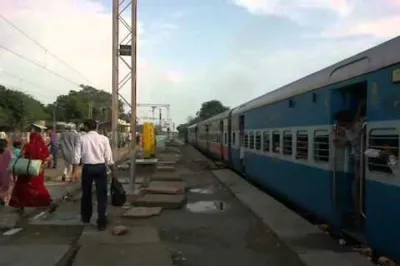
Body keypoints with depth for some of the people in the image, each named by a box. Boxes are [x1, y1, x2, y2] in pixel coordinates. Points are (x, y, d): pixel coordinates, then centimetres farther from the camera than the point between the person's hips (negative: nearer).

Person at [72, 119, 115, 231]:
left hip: (87, 167, 1)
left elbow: (77, 156, -4)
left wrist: (75, 171, 0)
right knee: (101, 195, 5)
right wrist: (113, 170, 8)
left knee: (86, 194, 19)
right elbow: (108, 157, -2)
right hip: (100, 167, -1)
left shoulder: (82, 138, -1)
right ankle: (102, 222, 4)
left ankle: (86, 217, 36)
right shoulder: (103, 139, -1)